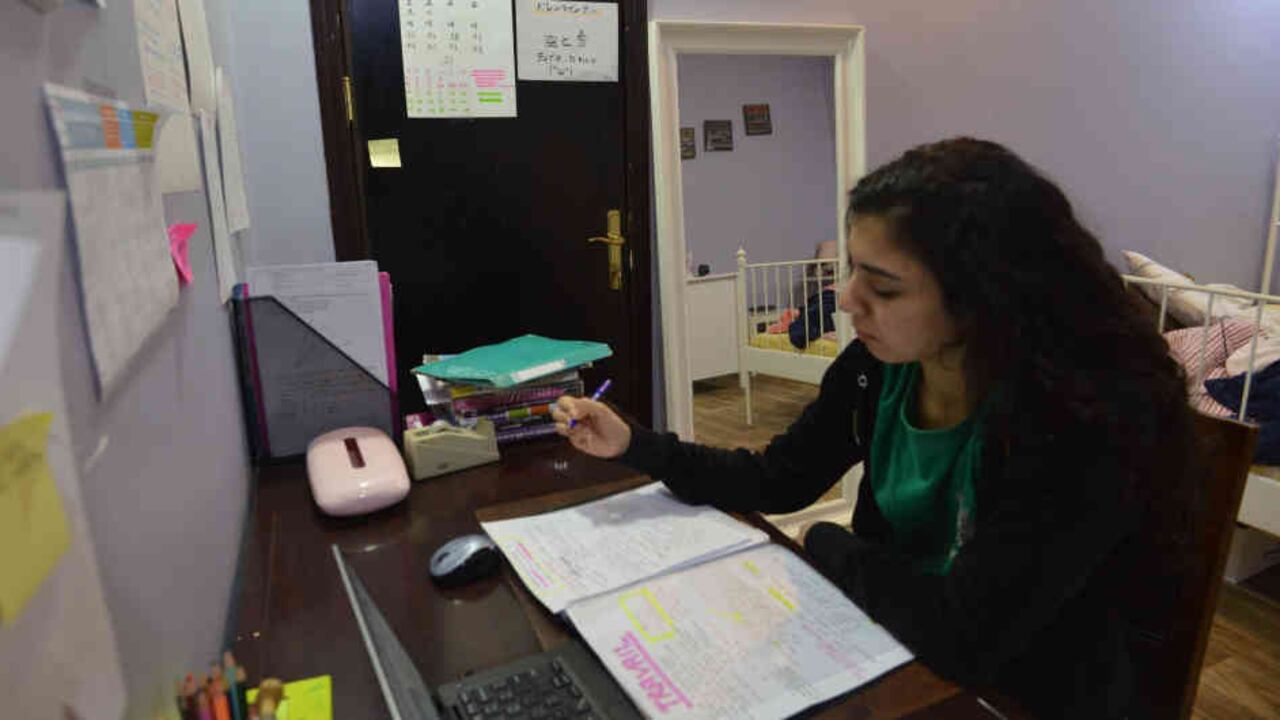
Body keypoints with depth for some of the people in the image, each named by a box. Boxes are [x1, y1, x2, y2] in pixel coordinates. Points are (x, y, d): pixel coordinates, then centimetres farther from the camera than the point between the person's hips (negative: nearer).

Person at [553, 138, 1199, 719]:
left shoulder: (1087, 416, -29)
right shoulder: (880, 364, -11)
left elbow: (964, 637, -31)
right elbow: (778, 481, 1)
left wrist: (825, 545, -15)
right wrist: (634, 445, -7)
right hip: (897, 655, 5)